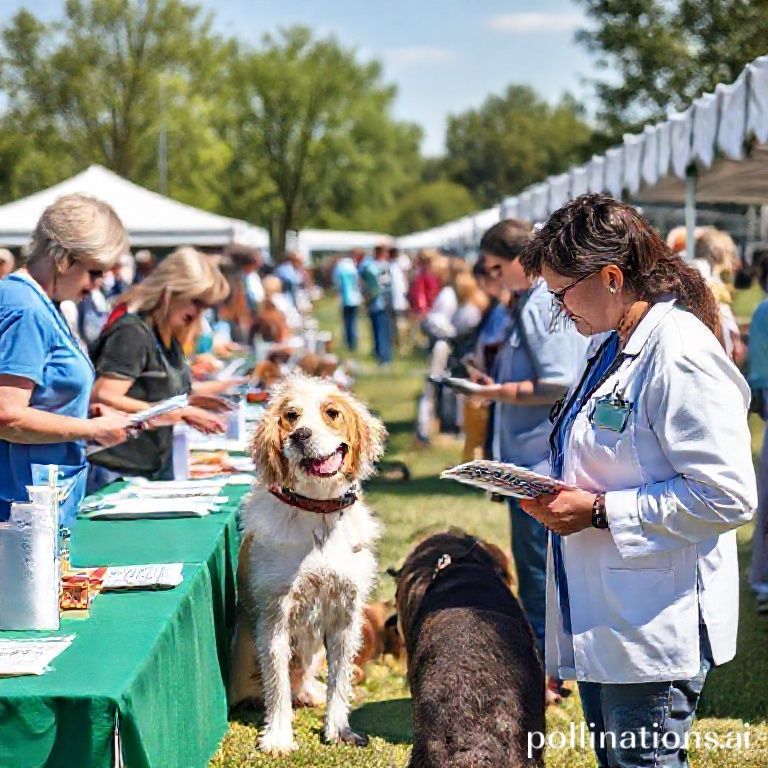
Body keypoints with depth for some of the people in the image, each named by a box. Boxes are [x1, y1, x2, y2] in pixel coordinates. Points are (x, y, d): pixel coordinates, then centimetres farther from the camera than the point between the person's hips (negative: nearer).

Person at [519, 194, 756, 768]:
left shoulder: (682, 353, -18)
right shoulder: (618, 346, 13)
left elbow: (728, 497, -25)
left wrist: (600, 512, -21)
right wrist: (564, 496, 6)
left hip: (656, 628, -10)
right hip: (602, 615, 10)